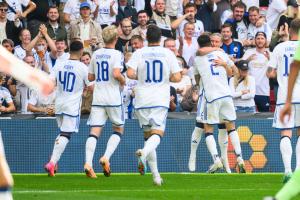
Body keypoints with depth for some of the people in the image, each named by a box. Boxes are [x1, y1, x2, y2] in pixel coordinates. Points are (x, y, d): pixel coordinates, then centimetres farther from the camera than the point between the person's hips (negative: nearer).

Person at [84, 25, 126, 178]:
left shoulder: (96, 54, 9)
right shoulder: (116, 54, -7)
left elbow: (90, 77, 14)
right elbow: (116, 74, -21)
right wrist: (123, 81, -2)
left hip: (98, 98, 4)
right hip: (113, 97, -4)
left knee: (94, 131, -2)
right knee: (118, 129, 13)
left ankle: (88, 163, -19)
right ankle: (106, 157, -5)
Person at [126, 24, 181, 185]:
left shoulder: (139, 53, 1)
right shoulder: (168, 53, 2)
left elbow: (130, 73, -10)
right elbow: (177, 78, -3)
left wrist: (140, 76, 10)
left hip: (142, 100, 2)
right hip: (160, 100, -2)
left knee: (148, 134, 12)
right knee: (157, 133, -8)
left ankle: (156, 175, 11)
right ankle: (145, 152, -43)